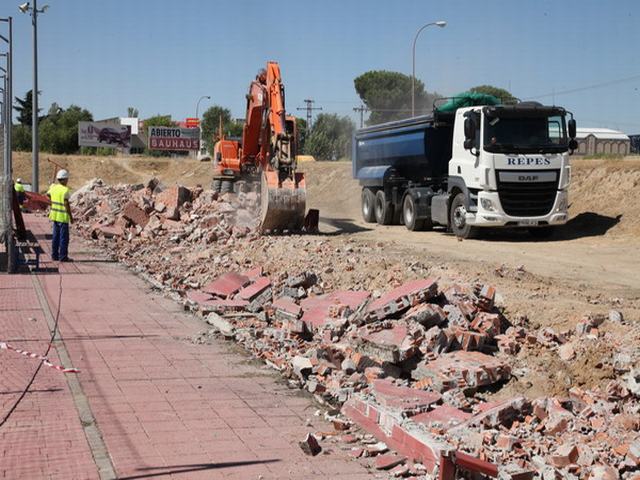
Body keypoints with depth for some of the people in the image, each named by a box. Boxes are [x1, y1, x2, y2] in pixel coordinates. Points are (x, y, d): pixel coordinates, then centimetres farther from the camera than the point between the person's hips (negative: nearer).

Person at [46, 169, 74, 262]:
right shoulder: (65, 190, -17)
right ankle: (63, 256, 0)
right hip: (63, 216, -7)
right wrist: (71, 216, -13)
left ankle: (55, 255, 19)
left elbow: (47, 195, 20)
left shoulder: (53, 187, 4)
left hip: (55, 215, 8)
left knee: (56, 236, 15)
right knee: (64, 237, -1)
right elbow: (66, 204, -19)